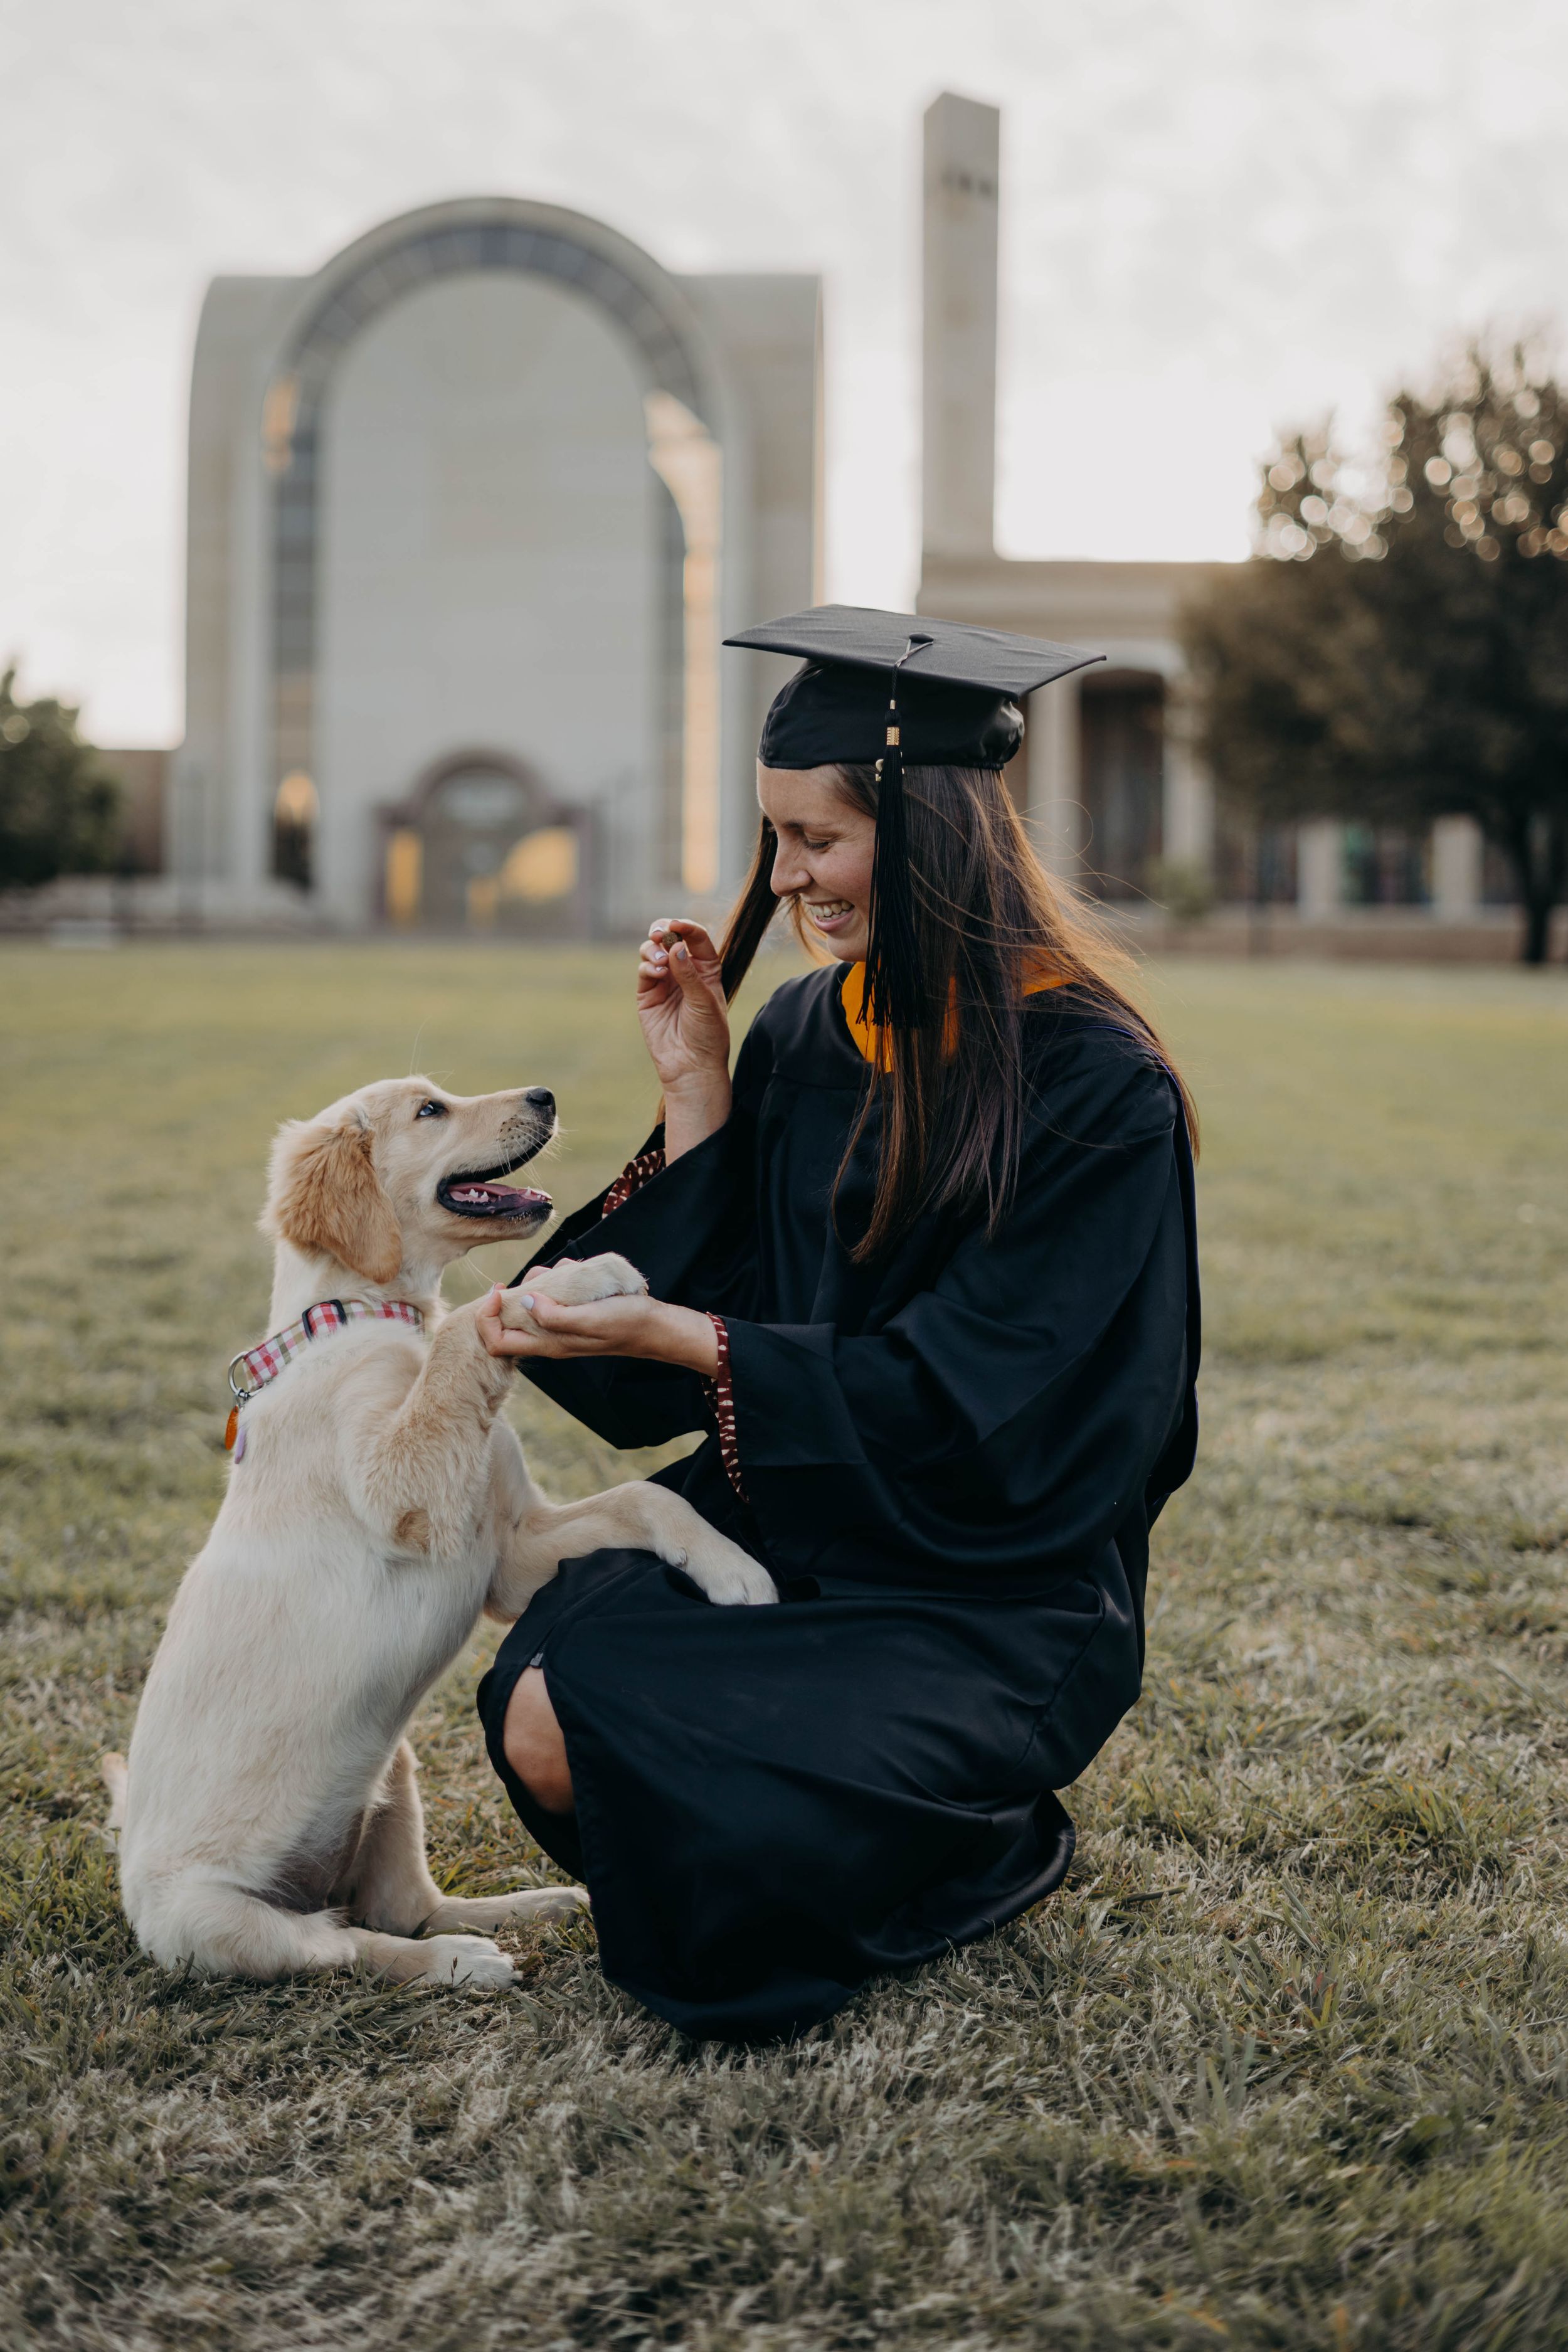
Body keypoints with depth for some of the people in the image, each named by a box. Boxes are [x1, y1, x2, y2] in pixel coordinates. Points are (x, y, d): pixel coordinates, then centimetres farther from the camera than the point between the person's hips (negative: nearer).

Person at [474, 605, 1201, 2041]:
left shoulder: (1096, 1087, -14)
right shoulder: (803, 1035, 5)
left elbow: (964, 1401, -19)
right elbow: (727, 1309, 6)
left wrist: (675, 1339, -24)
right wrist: (695, 1088, -3)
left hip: (994, 1590, -5)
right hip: (786, 1522, 5)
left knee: (720, 1786, -27)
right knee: (546, 1718, -21)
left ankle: (985, 1852, 4)